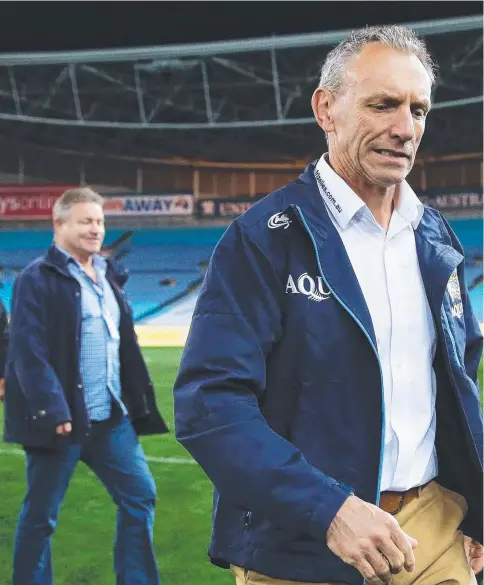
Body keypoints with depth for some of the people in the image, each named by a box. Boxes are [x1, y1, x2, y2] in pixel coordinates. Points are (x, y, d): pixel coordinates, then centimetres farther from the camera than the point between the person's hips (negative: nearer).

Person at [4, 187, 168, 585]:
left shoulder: (108, 276, 14)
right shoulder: (37, 279, -9)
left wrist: (140, 405, 15)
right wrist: (52, 411, -25)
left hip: (110, 417, 7)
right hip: (61, 419, -7)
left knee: (140, 496, 8)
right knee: (41, 515, 4)